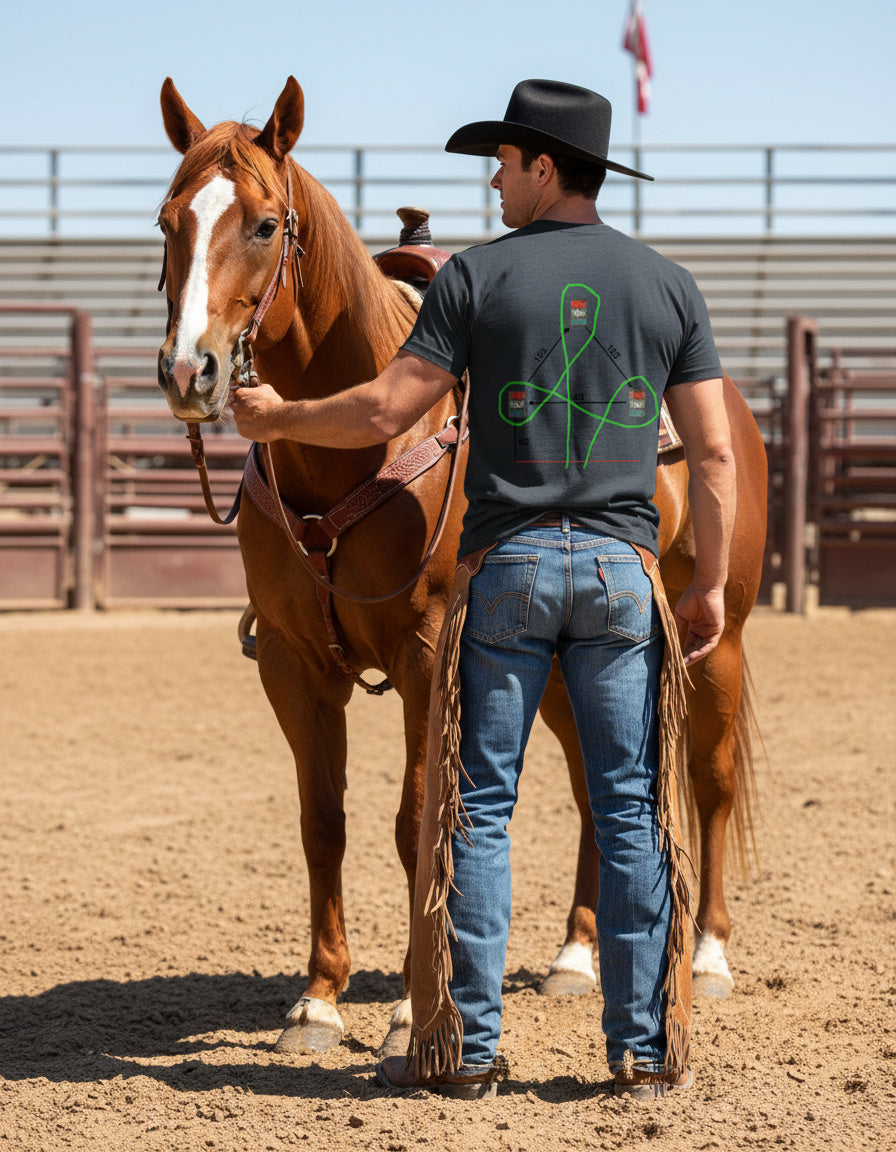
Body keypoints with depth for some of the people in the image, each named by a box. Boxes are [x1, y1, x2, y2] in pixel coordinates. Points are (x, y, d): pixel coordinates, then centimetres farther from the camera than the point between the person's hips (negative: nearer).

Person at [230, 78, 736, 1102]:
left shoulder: (479, 275, -3)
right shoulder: (669, 286, 6)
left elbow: (386, 413, -7)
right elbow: (713, 453, 3)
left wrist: (279, 418, 10)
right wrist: (710, 586, 10)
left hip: (507, 562, -2)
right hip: (622, 567, 2)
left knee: (478, 807, 4)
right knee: (631, 812, 5)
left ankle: (465, 1046, 4)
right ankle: (645, 1049, 6)